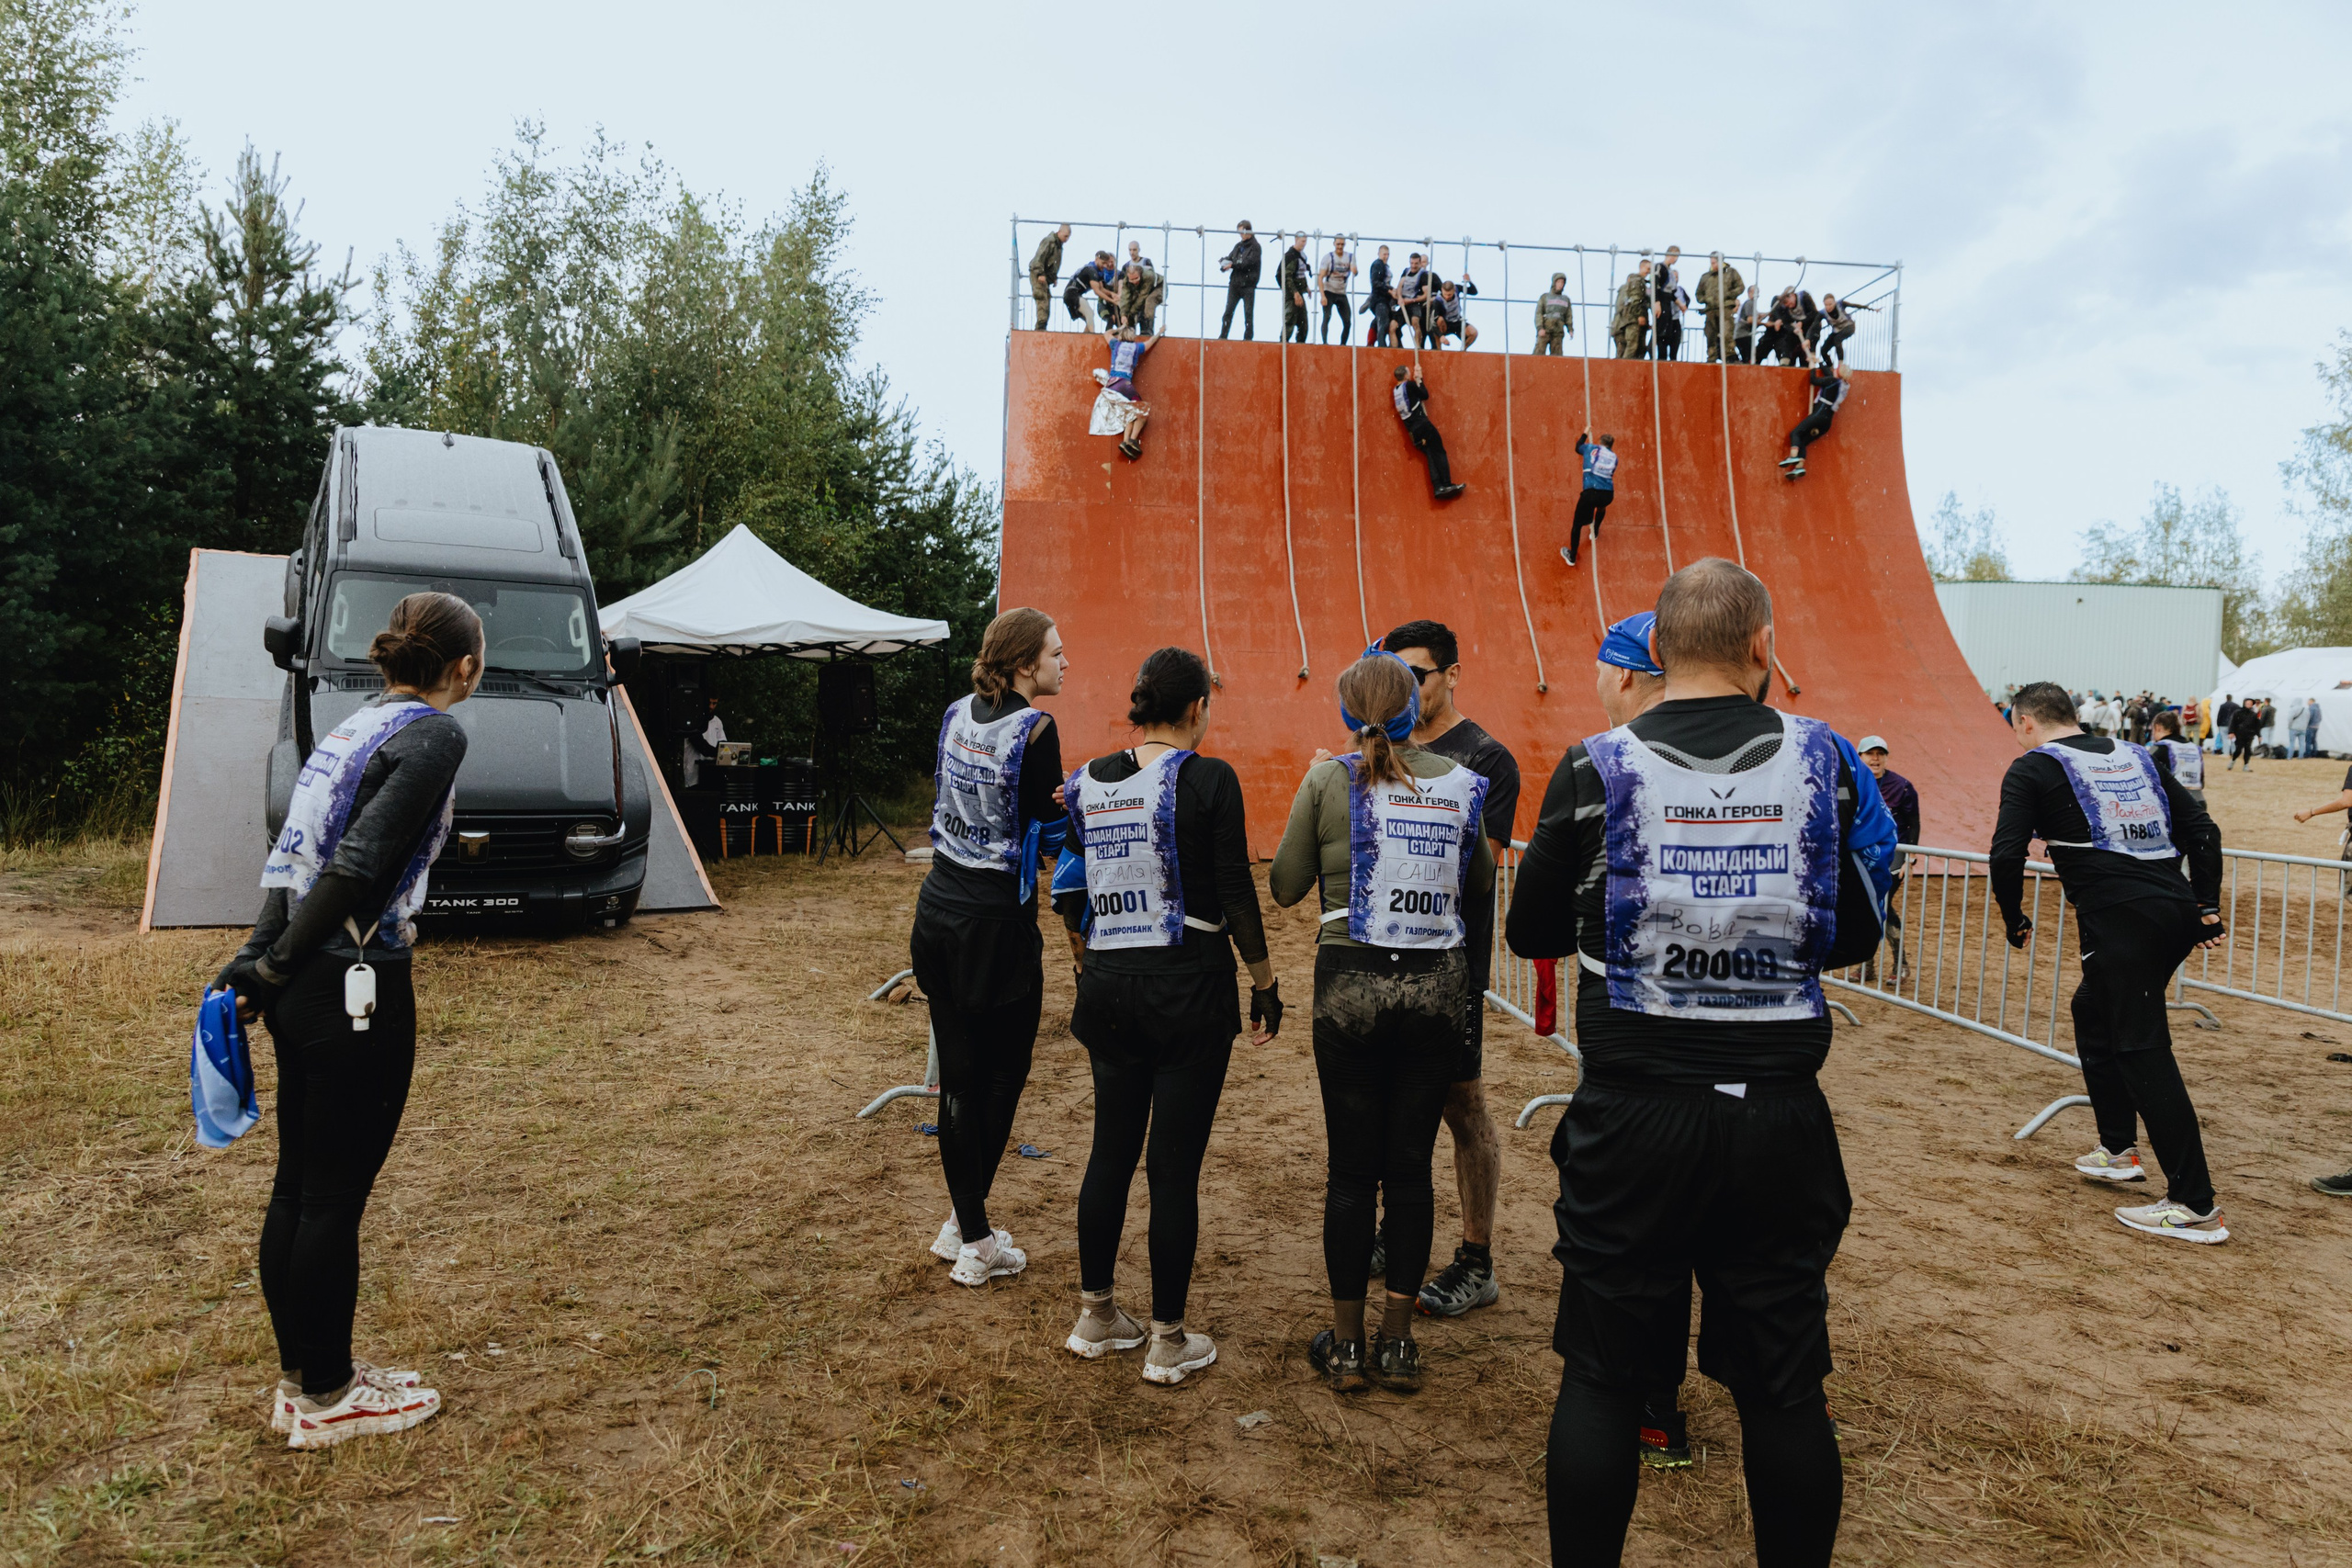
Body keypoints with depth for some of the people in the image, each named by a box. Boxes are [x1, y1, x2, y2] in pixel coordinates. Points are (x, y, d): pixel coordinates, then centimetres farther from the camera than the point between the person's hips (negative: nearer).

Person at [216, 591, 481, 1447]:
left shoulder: (358, 724, 13)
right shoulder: (434, 734, -13)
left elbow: (291, 855, 7)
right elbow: (358, 866, -20)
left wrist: (259, 956, 1)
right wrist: (272, 966, -11)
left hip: (302, 990, 9)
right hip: (357, 990, -9)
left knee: (297, 1185, 16)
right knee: (335, 1196, 4)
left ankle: (299, 1377, 31)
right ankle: (327, 1398, 19)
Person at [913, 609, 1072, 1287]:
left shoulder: (956, 715, 8)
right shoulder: (1034, 729, -14)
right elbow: (1049, 832, -10)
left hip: (939, 909, 7)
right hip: (997, 921, -7)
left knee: (959, 1076, 13)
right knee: (1003, 1073, 7)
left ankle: (967, 1225, 23)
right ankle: (975, 1241, 15)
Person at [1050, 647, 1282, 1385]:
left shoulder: (1088, 782, 4)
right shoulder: (1208, 778, -10)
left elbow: (1070, 897, 11)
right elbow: (1236, 894, -10)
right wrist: (1266, 985, 0)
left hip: (1108, 986, 5)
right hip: (1189, 986, -5)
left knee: (1112, 1148, 17)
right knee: (1175, 1163, 4)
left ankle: (1095, 1317, 29)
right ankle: (1168, 1341, 16)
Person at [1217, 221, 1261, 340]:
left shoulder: (1255, 247, -4)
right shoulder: (1238, 245, 16)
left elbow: (1249, 262, -16)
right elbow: (1230, 257, 14)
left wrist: (1232, 265, -16)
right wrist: (1224, 263, -9)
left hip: (1248, 285, -6)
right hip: (1234, 283, 6)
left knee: (1248, 313, -1)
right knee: (1228, 311, 4)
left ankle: (1248, 337, 4)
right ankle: (1223, 336, 7)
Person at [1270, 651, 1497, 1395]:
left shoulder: (1327, 781, -5)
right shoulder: (1459, 782, 2)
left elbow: (1285, 886, 1)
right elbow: (1481, 882, 14)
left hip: (1352, 981, -2)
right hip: (1438, 982, 2)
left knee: (1352, 1167, 7)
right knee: (1411, 1166, 11)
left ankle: (1346, 1345, 18)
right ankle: (1397, 1345, 20)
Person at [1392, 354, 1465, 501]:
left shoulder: (1396, 391, 13)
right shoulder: (1409, 385, -8)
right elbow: (1425, 395, 1)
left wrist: (1416, 380, 21)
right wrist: (1419, 380, 12)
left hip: (1412, 430, 7)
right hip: (1422, 424, -7)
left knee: (1430, 456, 5)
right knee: (1439, 452, -2)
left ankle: (1438, 488, -5)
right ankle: (1447, 484, -7)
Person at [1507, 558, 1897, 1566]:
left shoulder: (1596, 768, -8)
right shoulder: (1821, 758, -3)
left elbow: (1530, 933, 2)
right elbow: (1856, 934, 6)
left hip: (1632, 1114, -1)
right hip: (1778, 1116, 2)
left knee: (1602, 1377, 11)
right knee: (1785, 1386, 16)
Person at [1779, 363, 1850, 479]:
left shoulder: (1833, 381, -4)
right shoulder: (1843, 386, 21)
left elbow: (1814, 380, -3)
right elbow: (1829, 374, 36)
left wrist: (1813, 368, 13)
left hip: (1819, 414, -9)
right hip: (1827, 422, 9)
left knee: (1796, 433, -14)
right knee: (1803, 441, 7)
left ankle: (1793, 456, -38)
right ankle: (1799, 466, -11)